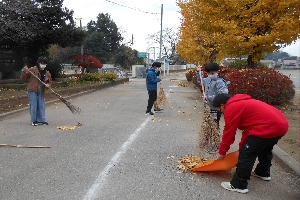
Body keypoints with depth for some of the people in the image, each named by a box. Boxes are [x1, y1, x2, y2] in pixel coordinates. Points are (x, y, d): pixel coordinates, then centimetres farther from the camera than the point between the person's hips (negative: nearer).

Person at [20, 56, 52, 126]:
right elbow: (23, 78, 0)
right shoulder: (32, 70, -2)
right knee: (33, 106, -1)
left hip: (41, 92, 4)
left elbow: (49, 82, 21)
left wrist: (48, 85, -2)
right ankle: (34, 120, 11)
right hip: (32, 91, -4)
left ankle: (41, 120, 17)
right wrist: (24, 71, -17)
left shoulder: (47, 73, 11)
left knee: (41, 106, 8)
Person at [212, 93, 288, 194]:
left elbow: (228, 132, -4)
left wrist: (222, 152, 8)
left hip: (268, 127, -11)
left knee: (246, 154, -1)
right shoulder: (240, 103, 24)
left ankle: (238, 185, 8)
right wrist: (242, 146, 27)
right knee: (265, 150, 31)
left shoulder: (230, 108, -6)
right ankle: (263, 173, 51)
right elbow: (248, 126, 26)